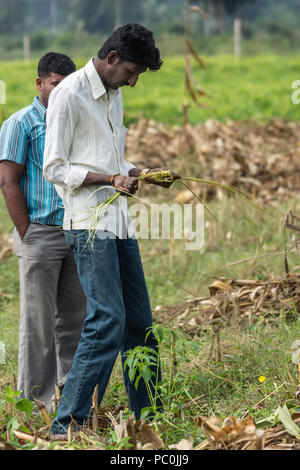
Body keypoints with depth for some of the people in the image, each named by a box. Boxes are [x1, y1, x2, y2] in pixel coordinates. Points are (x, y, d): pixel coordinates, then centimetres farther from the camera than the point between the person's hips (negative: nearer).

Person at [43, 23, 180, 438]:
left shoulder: (114, 95, 18)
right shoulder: (70, 94, -9)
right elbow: (54, 168, -11)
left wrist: (144, 175, 8)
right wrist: (110, 179, -20)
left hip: (119, 221, 9)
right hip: (89, 223, -9)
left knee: (139, 320, 10)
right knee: (108, 320, -16)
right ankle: (67, 425, -13)